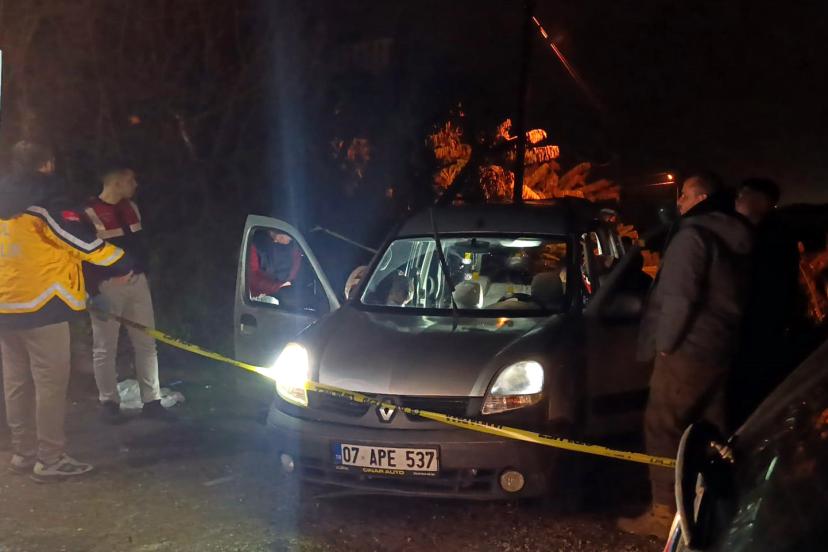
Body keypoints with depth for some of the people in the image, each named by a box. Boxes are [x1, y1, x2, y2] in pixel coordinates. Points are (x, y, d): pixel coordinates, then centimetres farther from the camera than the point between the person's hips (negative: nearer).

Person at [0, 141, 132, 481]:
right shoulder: (43, 203, -12)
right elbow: (83, 241, -13)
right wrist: (122, 265, -2)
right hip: (40, 305, -8)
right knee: (50, 383, -3)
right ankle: (50, 460, -2)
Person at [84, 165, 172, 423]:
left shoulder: (131, 207, 10)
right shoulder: (90, 213, -13)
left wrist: (144, 271, 17)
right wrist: (94, 294, -18)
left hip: (137, 281, 7)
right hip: (107, 285, -7)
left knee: (146, 343, 7)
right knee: (105, 348, 3)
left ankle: (152, 402, 14)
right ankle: (109, 403, 14)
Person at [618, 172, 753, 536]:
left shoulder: (692, 236, -13)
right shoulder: (738, 239, 14)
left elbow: (679, 296, -20)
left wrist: (664, 342, -11)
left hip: (688, 348, -9)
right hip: (722, 348, 9)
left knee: (663, 427, -5)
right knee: (710, 430, 13)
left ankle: (663, 513, -6)